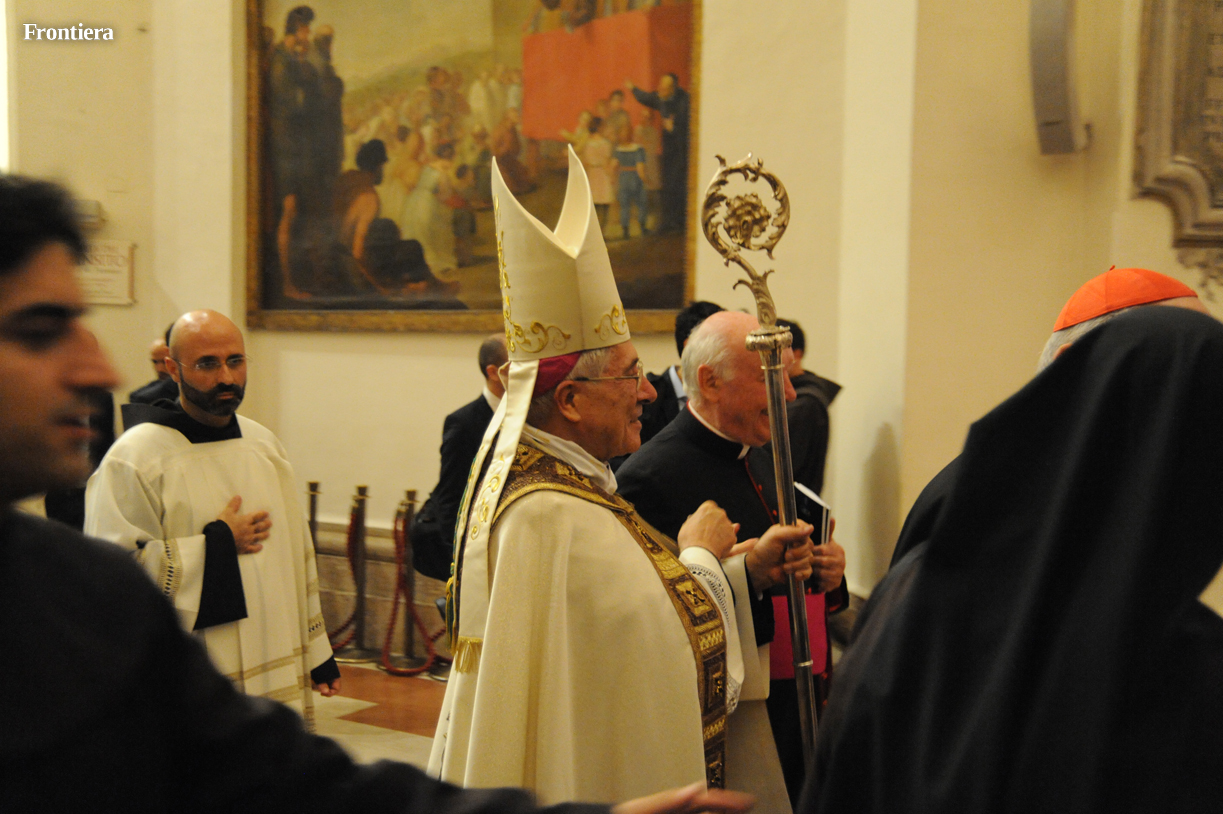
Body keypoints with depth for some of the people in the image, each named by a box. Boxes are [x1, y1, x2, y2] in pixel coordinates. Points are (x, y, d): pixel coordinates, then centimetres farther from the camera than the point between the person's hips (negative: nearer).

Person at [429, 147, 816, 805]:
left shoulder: (513, 469, 2)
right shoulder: (560, 516, -29)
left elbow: (632, 604, 5)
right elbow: (668, 649, -22)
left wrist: (747, 569, -2)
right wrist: (703, 557, -6)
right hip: (586, 789, -9)